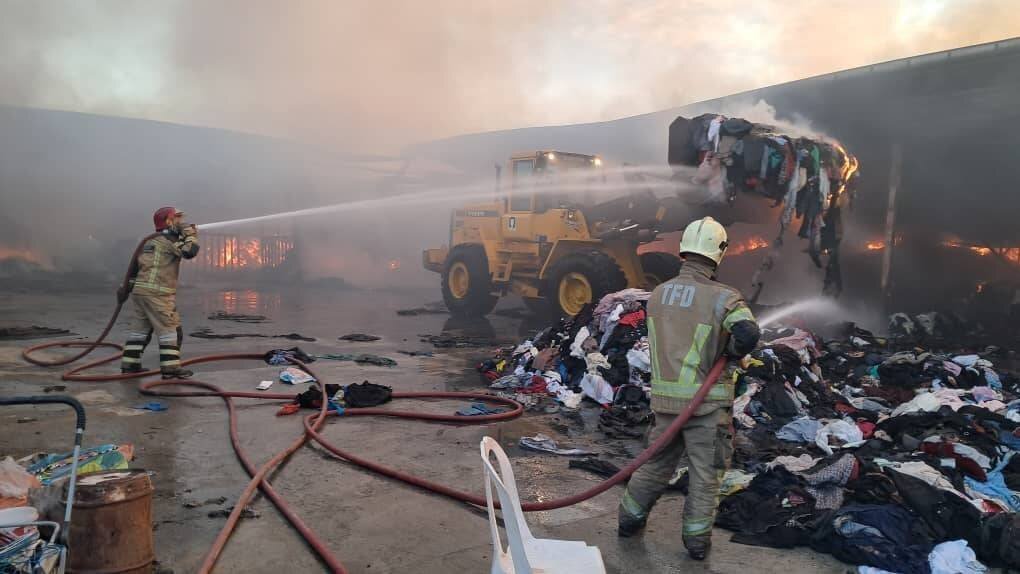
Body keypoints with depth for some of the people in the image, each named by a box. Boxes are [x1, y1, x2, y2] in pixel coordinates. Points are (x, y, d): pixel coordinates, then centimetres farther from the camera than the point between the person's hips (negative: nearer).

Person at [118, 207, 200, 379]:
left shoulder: (150, 241, 21)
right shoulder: (169, 239, -7)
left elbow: (134, 265, 22)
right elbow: (190, 251, -23)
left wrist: (126, 288, 26)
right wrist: (190, 233, -7)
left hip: (140, 290, 9)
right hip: (157, 293, -9)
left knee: (140, 328, 15)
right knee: (170, 330, -6)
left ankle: (130, 364, 20)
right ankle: (170, 367, -7)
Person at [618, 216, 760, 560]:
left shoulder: (659, 294, 4)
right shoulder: (723, 297, -14)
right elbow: (748, 335, -28)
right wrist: (732, 352, -7)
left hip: (665, 396, 5)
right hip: (706, 401, -5)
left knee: (657, 461, 21)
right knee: (705, 472, 11)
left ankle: (630, 518, 33)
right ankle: (697, 539, 20)